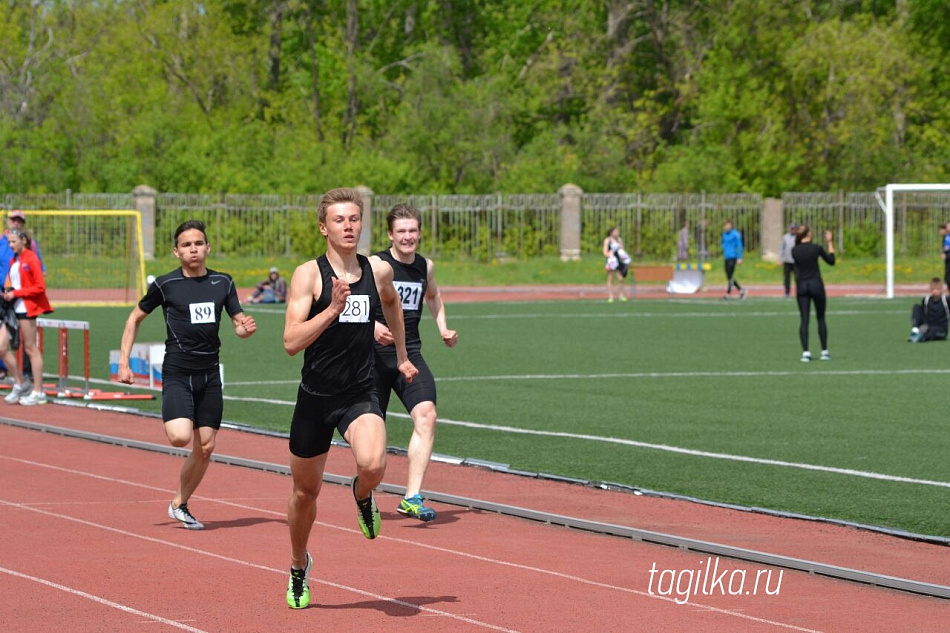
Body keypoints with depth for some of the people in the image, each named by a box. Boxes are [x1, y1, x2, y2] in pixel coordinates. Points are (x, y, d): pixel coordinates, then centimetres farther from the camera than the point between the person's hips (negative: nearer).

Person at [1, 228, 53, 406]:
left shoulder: (31, 259, -8)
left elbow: (40, 287, -13)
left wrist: (15, 293, -15)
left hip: (26, 308, -8)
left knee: (30, 348, -3)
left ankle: (38, 392, 3)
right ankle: (20, 383, 14)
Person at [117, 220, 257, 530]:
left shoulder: (223, 283, 6)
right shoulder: (165, 284, -4)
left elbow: (239, 324, 11)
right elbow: (135, 318, 7)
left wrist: (246, 328, -14)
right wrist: (123, 361, 0)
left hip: (209, 374, 4)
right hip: (177, 373, -4)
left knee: (205, 448, 5)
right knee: (180, 437, -26)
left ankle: (180, 504, 24)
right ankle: (171, 421, 9)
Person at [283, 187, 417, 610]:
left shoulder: (379, 271, 1)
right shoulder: (308, 275, -10)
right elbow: (291, 342, -19)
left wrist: (400, 355, 33)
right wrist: (333, 309, -29)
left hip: (360, 395, 1)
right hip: (315, 396, -1)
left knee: (373, 465, -28)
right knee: (305, 491, 14)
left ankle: (362, 495, 10)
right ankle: (299, 567, 40)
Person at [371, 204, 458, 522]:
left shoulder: (426, 267, 8)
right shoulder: (375, 265, -8)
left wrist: (443, 328, 18)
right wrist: (372, 326, -24)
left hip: (410, 355, 3)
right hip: (374, 355, -3)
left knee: (426, 415, -20)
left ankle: (412, 498, -24)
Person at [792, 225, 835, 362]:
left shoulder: (794, 251, -2)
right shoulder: (816, 248, -9)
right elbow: (831, 261, 4)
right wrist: (830, 243, 10)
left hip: (801, 285, 2)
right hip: (816, 284, -2)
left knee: (804, 320, 2)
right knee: (821, 319, 10)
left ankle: (805, 352, -8)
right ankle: (824, 351, 12)